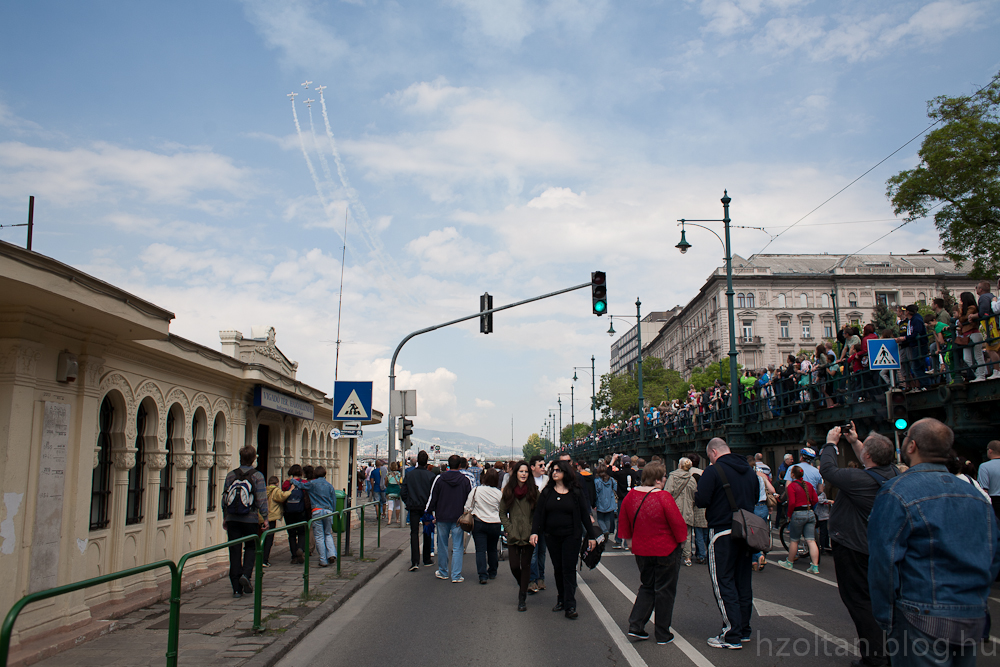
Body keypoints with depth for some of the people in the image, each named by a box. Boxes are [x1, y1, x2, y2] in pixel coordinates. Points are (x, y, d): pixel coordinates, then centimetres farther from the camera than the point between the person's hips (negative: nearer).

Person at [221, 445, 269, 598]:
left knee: (234, 551, 6)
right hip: (250, 519, -2)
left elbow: (224, 498, 8)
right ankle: (246, 574, -7)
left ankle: (237, 588, 7)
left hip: (232, 519, 2)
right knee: (251, 547, 16)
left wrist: (225, 517, 17)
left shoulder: (230, 475, 4)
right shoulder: (257, 476, -6)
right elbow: (261, 499, -9)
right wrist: (265, 518, -3)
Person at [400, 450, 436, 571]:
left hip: (413, 507, 0)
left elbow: (403, 492, -1)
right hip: (426, 507, 0)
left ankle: (415, 561, -13)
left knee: (414, 533, 0)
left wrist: (408, 503, 12)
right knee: (427, 533, 15)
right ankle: (427, 559, 24)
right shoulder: (431, 475, -7)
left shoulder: (409, 474, -2)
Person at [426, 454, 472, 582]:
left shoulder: (439, 479, -3)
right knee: (457, 547, 3)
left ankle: (443, 572, 24)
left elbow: (433, 498, 1)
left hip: (442, 518, 1)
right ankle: (456, 575, 1)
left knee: (442, 546, 13)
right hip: (459, 518, -1)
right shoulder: (465, 480, -3)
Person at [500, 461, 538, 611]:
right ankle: (522, 585, 31)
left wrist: (534, 530, -7)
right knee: (514, 566, -1)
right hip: (513, 536, 1)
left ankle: (522, 598, 12)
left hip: (528, 535, -1)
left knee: (525, 565, 2)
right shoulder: (508, 491, 3)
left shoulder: (533, 490, 0)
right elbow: (502, 513, 6)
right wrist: (510, 529, -4)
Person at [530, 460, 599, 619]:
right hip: (552, 536, 3)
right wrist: (534, 532, -10)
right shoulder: (546, 492, 4)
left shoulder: (575, 492, -1)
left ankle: (570, 605, -1)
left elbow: (585, 514, 3)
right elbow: (538, 513, 2)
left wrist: (591, 535, 3)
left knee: (569, 569, -5)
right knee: (558, 569, 10)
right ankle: (561, 599, 24)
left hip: (571, 536, -3)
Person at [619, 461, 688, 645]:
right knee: (664, 591, 9)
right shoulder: (664, 497, -21)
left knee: (647, 587, 21)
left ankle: (635, 625, 11)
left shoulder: (630, 496, -2)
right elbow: (678, 523, -17)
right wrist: (681, 539, 1)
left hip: (641, 551, 5)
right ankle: (663, 634, 17)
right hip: (666, 550, -5)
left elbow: (624, 522, 9)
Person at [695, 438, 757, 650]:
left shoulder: (714, 471, -14)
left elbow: (701, 500, -17)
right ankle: (744, 629, 23)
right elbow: (755, 498, 19)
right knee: (743, 581, 15)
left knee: (723, 582, -1)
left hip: (722, 533, -7)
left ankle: (732, 636, -1)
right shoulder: (749, 471, 8)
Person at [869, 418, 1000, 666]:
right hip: (975, 621, 7)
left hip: (923, 620, -7)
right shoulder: (977, 495, 7)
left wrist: (885, 618, -5)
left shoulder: (897, 492, -13)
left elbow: (883, 562, -14)